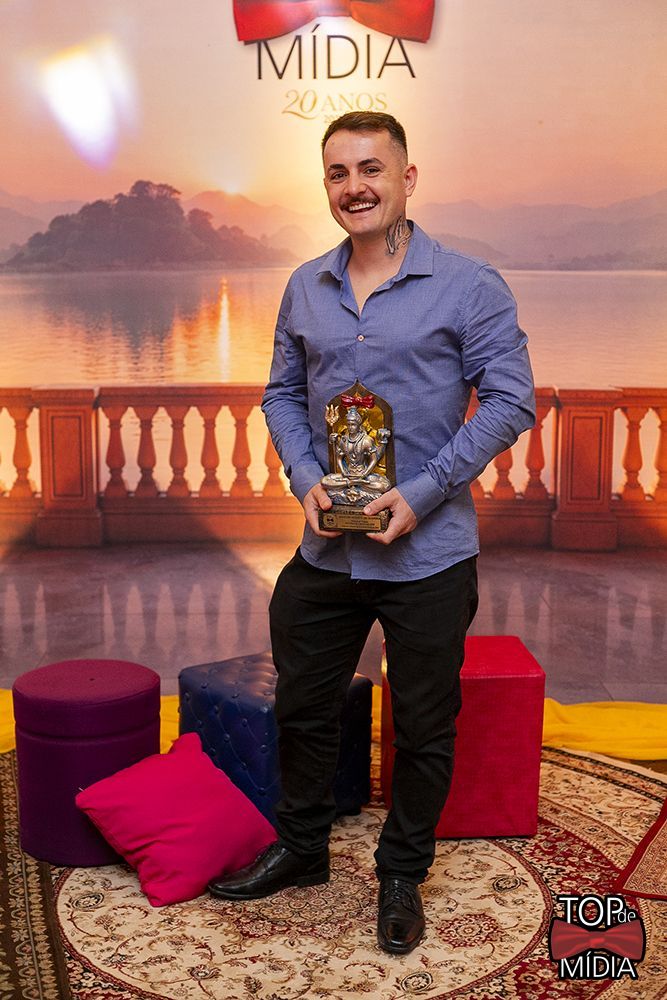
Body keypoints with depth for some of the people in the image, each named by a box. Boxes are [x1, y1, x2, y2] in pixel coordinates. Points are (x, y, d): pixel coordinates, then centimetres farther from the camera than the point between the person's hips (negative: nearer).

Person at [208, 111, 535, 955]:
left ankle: (402, 876, 32)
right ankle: (300, 847, 40)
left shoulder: (468, 286, -9)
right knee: (302, 707, 17)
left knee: (423, 728, 11)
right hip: (326, 547, 4)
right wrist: (306, 479, -6)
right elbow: (282, 393, 12)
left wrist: (421, 494, -18)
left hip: (429, 554, -4)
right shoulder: (305, 288, 6)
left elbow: (509, 401, -11)